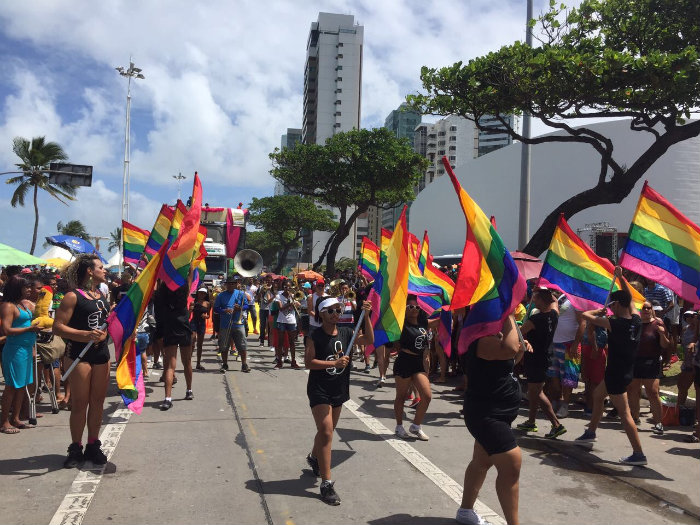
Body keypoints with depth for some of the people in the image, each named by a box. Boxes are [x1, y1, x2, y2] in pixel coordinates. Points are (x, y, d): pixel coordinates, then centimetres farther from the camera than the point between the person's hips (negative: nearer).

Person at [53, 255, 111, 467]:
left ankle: (93, 446, 21)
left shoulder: (103, 296, 13)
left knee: (98, 402, 10)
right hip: (79, 354, -6)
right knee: (79, 403, 0)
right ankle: (76, 449, 14)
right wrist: (86, 335, -25)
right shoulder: (73, 296, -9)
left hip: (101, 354, 6)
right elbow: (58, 327, -16)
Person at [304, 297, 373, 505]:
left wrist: (366, 316, -8)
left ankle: (314, 458, 51)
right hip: (319, 389, -6)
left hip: (339, 389, 6)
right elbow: (308, 362, -15)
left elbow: (369, 340, 1)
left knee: (327, 430, 21)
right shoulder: (316, 336, -12)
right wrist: (334, 363, -23)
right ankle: (326, 483, -8)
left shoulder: (346, 332, 2)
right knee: (326, 431, -13)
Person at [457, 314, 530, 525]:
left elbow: (506, 362, 26)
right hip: (486, 415, -11)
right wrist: (509, 317, -28)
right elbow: (509, 349, -41)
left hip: (495, 413, 11)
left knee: (482, 462, 20)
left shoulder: (496, 336, 11)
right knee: (511, 465, -13)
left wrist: (522, 350, 7)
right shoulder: (484, 339, -21)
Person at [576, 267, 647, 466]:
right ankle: (591, 432, 39)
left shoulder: (613, 323, -21)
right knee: (597, 395, 26)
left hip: (616, 374, -9)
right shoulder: (637, 319, -2)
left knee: (624, 413, -4)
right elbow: (629, 298, 15)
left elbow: (585, 315, -15)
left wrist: (599, 311, 4)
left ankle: (639, 454, -2)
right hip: (626, 371, 9)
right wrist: (620, 277, 20)